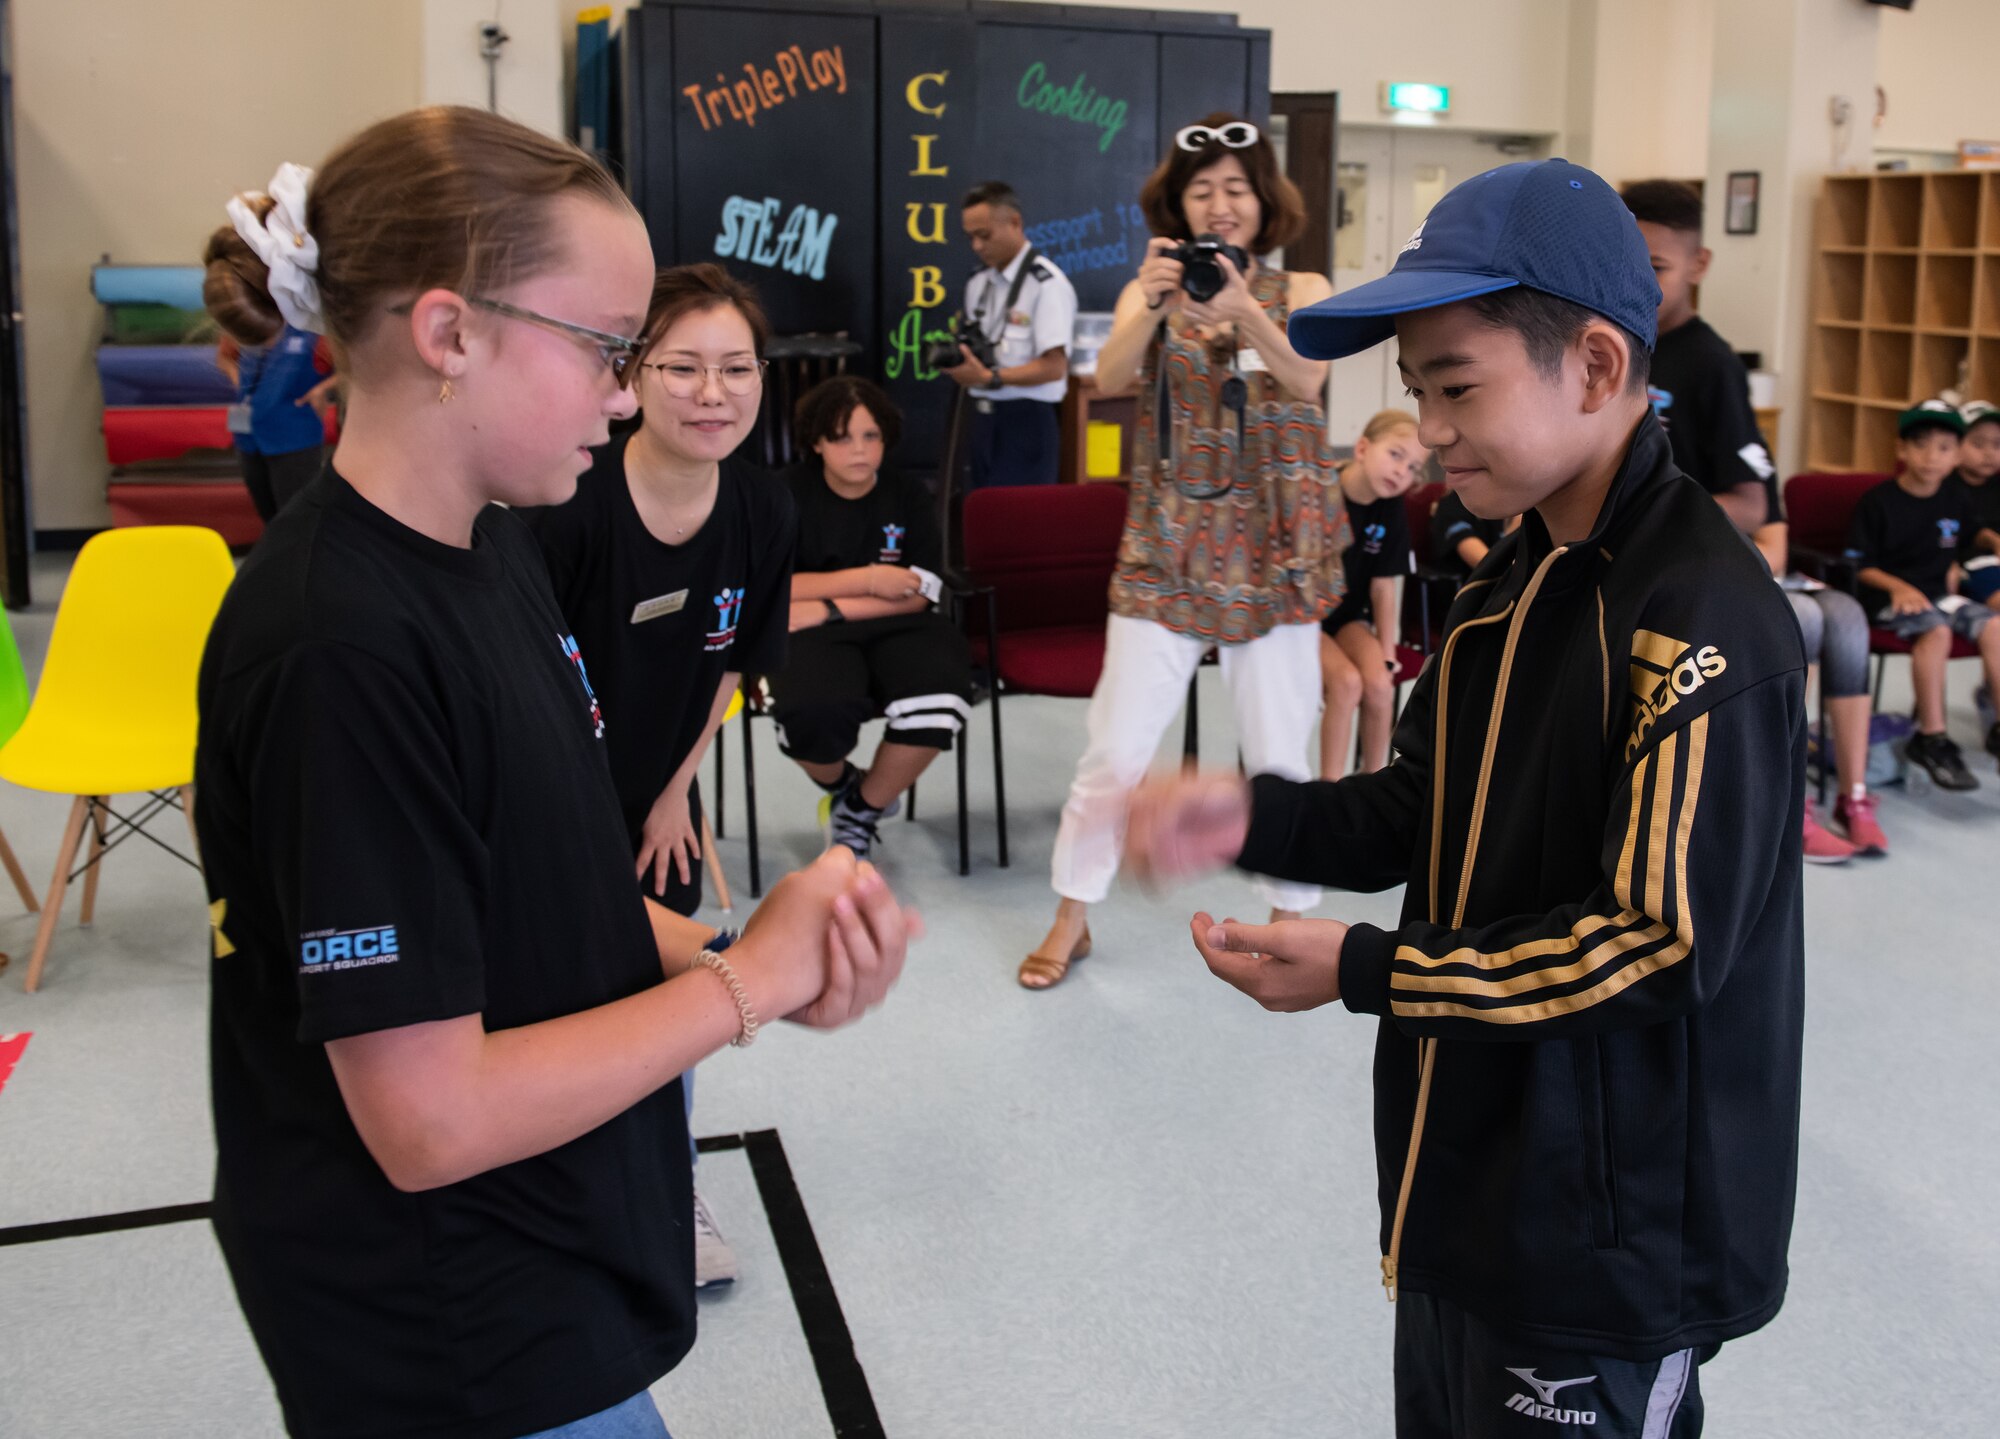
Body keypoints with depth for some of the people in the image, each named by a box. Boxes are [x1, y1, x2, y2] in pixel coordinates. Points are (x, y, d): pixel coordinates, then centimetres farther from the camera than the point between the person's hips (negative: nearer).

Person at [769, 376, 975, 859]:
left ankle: (863, 809, -1)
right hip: (808, 633, -2)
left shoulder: (909, 498, 7)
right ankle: (839, 783, 5)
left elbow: (918, 595, -1)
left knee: (938, 700, -32)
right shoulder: (788, 494, 1)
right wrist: (866, 579, -11)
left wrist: (829, 608, -13)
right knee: (818, 715, -37)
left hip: (894, 628, 2)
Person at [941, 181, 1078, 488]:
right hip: (982, 418, 7)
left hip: (1026, 421, -7)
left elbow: (1054, 367, -17)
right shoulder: (977, 280, 12)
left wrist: (989, 378, -22)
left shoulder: (1047, 284, -12)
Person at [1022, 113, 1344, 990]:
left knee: (1278, 753, 3)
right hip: (1166, 548, 1)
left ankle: (1292, 918, 22)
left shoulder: (1302, 292, 2)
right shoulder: (1151, 290, 5)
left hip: (1275, 551, 0)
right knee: (1116, 747, 0)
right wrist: (1152, 305, -34)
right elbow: (1110, 376, -15)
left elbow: (1306, 379, -18)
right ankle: (1072, 918, 16)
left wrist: (1246, 314, -36)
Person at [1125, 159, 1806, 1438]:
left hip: (1609, 1234, -8)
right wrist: (1256, 818, -7)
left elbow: (1666, 944, -24)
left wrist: (1366, 971, -22)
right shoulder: (1513, 585, 6)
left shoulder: (1699, 622, -22)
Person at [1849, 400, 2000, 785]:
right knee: (1937, 631, -32)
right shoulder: (1879, 501, -7)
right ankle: (1931, 739, -27)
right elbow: (1859, 565, -6)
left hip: (1938, 593, 5)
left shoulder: (1959, 499, 8)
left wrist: (1952, 572, 6)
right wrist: (1899, 587, -18)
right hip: (1890, 595, -5)